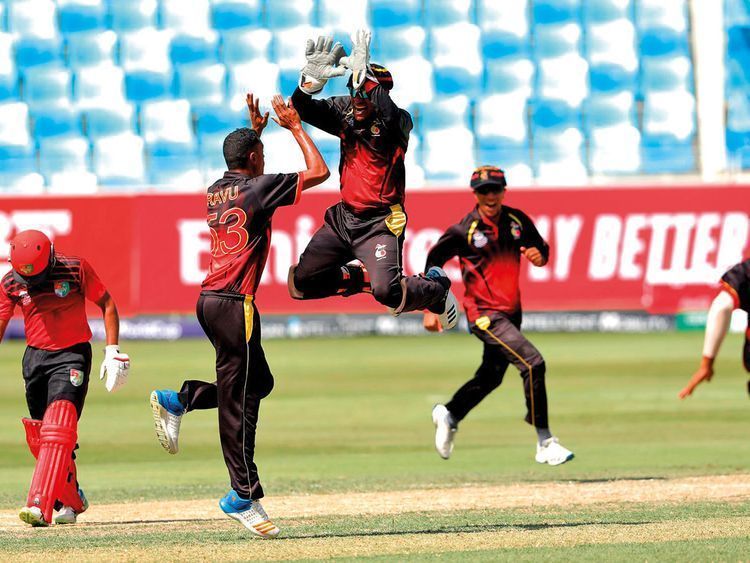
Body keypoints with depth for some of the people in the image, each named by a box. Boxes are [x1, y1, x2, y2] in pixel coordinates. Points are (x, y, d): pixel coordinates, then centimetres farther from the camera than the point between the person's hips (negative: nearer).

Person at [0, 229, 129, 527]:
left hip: (72, 357, -4)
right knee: (38, 438, 7)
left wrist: (112, 352, -7)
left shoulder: (76, 269, -10)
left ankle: (40, 506, -29)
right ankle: (71, 500, 25)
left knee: (57, 432, -19)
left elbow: (107, 304, -1)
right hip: (34, 357, 4)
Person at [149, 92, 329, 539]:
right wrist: (295, 127, 5)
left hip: (210, 301, 9)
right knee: (238, 401, -6)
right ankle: (245, 497, -5)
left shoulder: (217, 190, 14)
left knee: (258, 381, 20)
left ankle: (179, 400, 10)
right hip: (233, 304, -9)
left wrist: (255, 129, 33)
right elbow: (319, 171, -5)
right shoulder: (259, 187, -8)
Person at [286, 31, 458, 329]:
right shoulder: (345, 112, 1)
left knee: (387, 291, -24)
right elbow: (301, 109, -9)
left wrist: (365, 75, -47)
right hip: (343, 216, 6)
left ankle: (435, 287, 9)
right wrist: (311, 81, -30)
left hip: (380, 222, -6)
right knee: (302, 282, 0)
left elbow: (390, 116, -40)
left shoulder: (396, 123, -15)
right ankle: (362, 277, 24)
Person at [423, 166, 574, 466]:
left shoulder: (517, 221, 2)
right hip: (485, 314, -7)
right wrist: (430, 309, -7)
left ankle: (448, 415, 45)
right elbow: (433, 263, -4)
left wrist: (539, 255, -12)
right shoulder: (463, 230, -13)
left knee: (491, 377, 19)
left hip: (512, 313, 7)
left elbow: (541, 247, 13)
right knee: (533, 364, -20)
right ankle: (545, 444, -16)